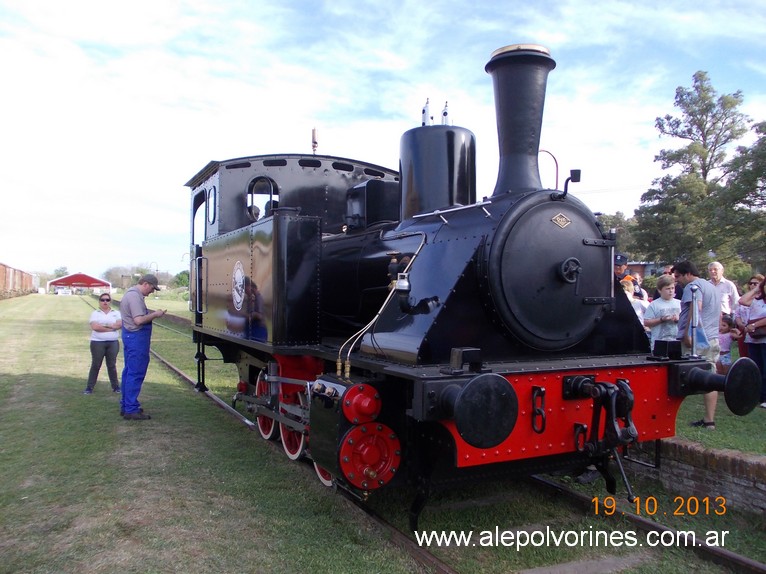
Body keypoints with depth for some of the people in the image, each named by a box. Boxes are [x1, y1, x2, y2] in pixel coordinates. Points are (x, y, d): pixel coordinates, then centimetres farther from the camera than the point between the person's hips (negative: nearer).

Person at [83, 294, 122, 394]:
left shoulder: (116, 313, 9)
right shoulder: (95, 313, 4)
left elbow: (119, 324, -8)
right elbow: (94, 327, -12)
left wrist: (103, 325, -11)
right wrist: (111, 328, -10)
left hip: (113, 343, 1)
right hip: (98, 342, -1)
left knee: (112, 365, 7)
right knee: (95, 365, 2)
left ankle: (116, 386, 15)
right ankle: (89, 387, 8)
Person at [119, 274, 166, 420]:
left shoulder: (132, 293, 16)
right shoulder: (135, 296, -17)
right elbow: (139, 320, -24)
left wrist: (152, 314, 11)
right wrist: (155, 314, -14)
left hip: (130, 336, 11)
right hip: (137, 337, -11)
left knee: (129, 371, 16)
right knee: (136, 374, -7)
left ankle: (126, 406, 24)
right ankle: (131, 410, -4)